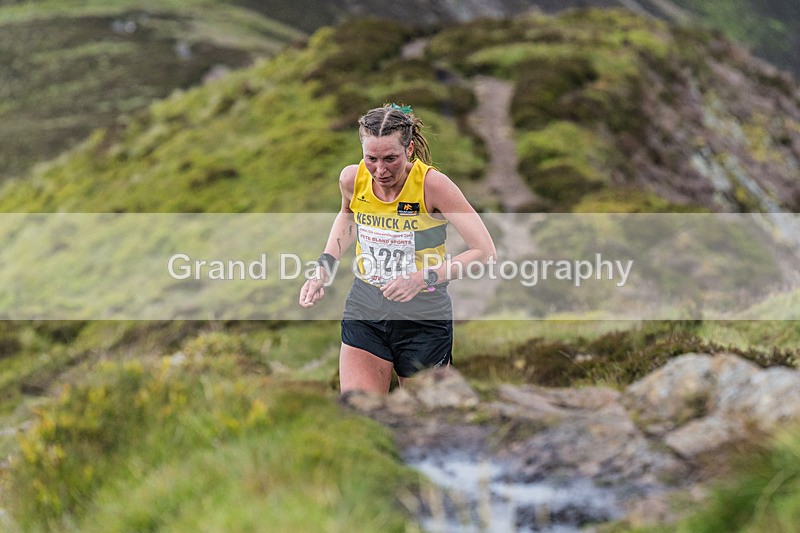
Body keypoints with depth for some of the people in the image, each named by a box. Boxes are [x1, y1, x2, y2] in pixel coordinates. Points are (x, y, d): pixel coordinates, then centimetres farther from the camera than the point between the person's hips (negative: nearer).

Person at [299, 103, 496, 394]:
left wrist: (424, 277, -27)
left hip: (425, 318, -3)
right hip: (363, 315, 3)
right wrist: (325, 266, 7)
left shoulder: (431, 184, -20)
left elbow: (485, 251, -18)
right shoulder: (352, 179, -7)